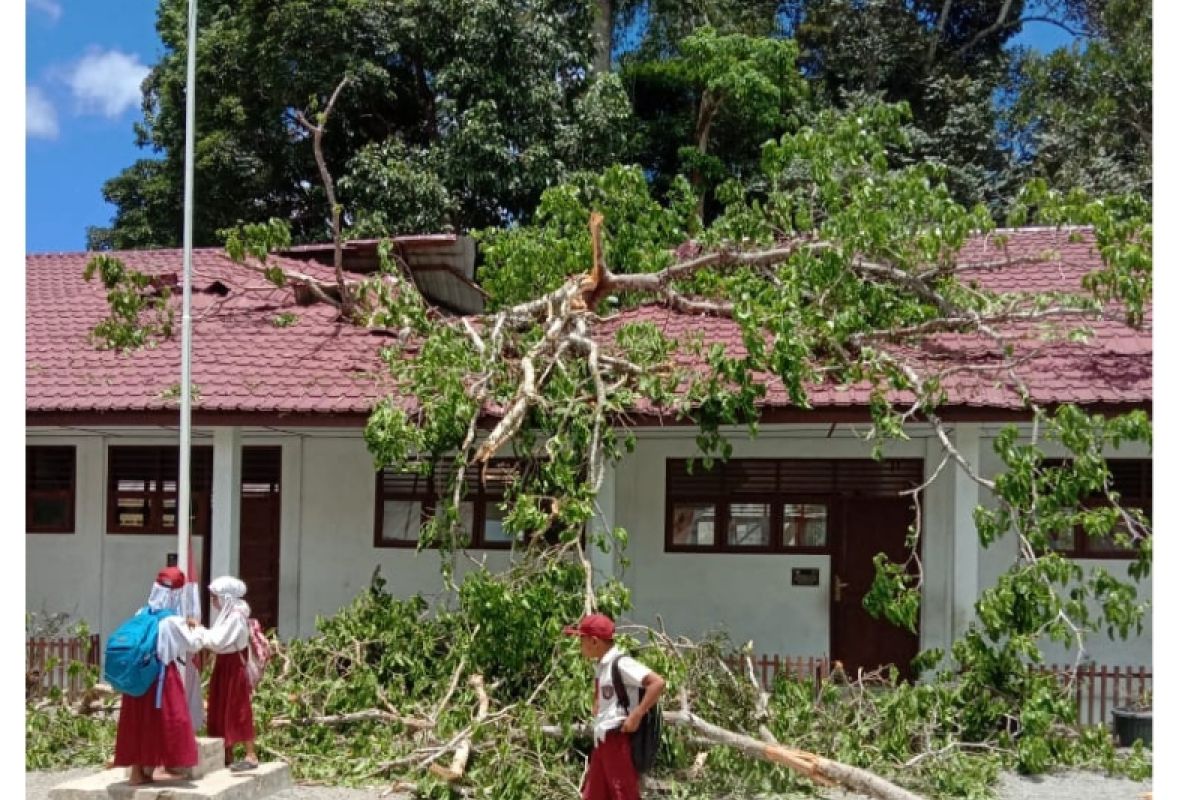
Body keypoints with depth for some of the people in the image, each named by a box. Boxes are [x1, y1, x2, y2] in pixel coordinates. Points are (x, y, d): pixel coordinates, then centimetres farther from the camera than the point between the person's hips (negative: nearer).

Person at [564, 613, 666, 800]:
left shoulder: (621, 663, -17)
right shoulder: (601, 665, 12)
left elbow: (657, 683, -26)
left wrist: (636, 715, -23)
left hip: (619, 740, -10)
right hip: (602, 741, 10)